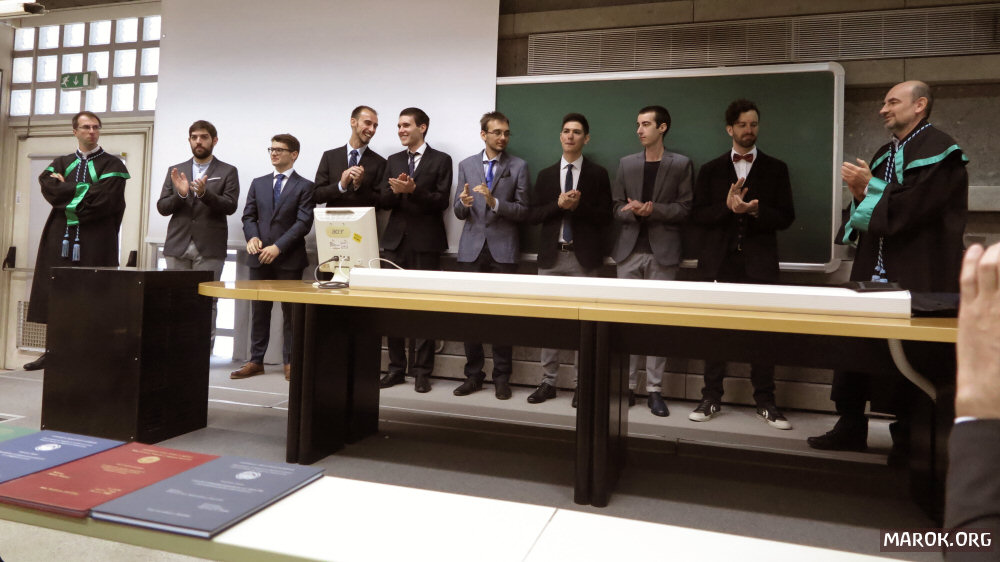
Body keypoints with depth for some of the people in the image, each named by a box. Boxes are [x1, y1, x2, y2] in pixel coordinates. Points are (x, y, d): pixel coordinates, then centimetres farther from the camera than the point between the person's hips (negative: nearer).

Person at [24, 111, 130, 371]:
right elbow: (48, 187, -2)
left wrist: (66, 190, -3)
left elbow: (105, 198, -11)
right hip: (60, 239, 4)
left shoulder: (112, 164, 5)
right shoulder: (61, 163, 18)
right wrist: (84, 188, -10)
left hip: (95, 241, -4)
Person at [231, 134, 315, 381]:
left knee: (290, 311, 2)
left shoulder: (304, 186, 1)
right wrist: (252, 237, -9)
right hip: (260, 257, 4)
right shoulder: (258, 183, 15)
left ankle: (290, 362, 9)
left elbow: (304, 222, -8)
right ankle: (256, 360, 15)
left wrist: (278, 247, -16)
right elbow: (249, 216, 12)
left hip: (289, 258, -4)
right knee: (259, 310, 8)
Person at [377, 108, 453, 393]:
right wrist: (394, 190, -12)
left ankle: (422, 371, 8)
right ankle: (396, 367, 16)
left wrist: (413, 190, -19)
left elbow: (441, 201, -7)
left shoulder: (440, 160, 2)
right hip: (396, 240, 4)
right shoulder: (393, 161, 16)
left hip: (426, 242, -4)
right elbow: (382, 200, 8)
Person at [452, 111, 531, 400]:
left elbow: (522, 210, -1)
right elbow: (458, 211, 9)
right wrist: (464, 203, -13)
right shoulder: (466, 165, 11)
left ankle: (501, 378, 12)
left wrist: (494, 202, -16)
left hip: (503, 249, -2)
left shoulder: (518, 166, 5)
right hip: (472, 247, 2)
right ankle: (473, 374, 15)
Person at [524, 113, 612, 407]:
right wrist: (559, 204, -9)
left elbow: (605, 217, 0)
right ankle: (548, 381, 16)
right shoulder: (545, 175, 14)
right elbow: (534, 214, 6)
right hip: (551, 255, 3)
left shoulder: (597, 174, 5)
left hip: (583, 258, -3)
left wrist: (578, 205, -14)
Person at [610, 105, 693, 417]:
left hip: (663, 251, -2)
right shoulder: (626, 163, 12)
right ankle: (627, 385, 12)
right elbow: (617, 208, 9)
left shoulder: (681, 164, 4)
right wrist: (634, 212, -12)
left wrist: (652, 209, -15)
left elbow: (684, 208, -2)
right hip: (629, 250, 3)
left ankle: (654, 389, 7)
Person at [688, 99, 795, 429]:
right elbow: (697, 215, 3)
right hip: (719, 262, 1)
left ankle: (765, 402, 10)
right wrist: (727, 207, -13)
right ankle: (711, 399, 11)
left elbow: (786, 217, 4)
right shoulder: (710, 170, 12)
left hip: (759, 262, 0)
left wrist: (756, 210, -14)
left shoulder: (775, 169, 10)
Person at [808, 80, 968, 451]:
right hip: (874, 271, 8)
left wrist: (869, 187, -9)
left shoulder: (939, 150, -6)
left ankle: (910, 435, 12)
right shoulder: (885, 154, 18)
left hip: (917, 279, -7)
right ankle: (851, 426, 14)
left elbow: (915, 205, -19)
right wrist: (860, 194, -1)